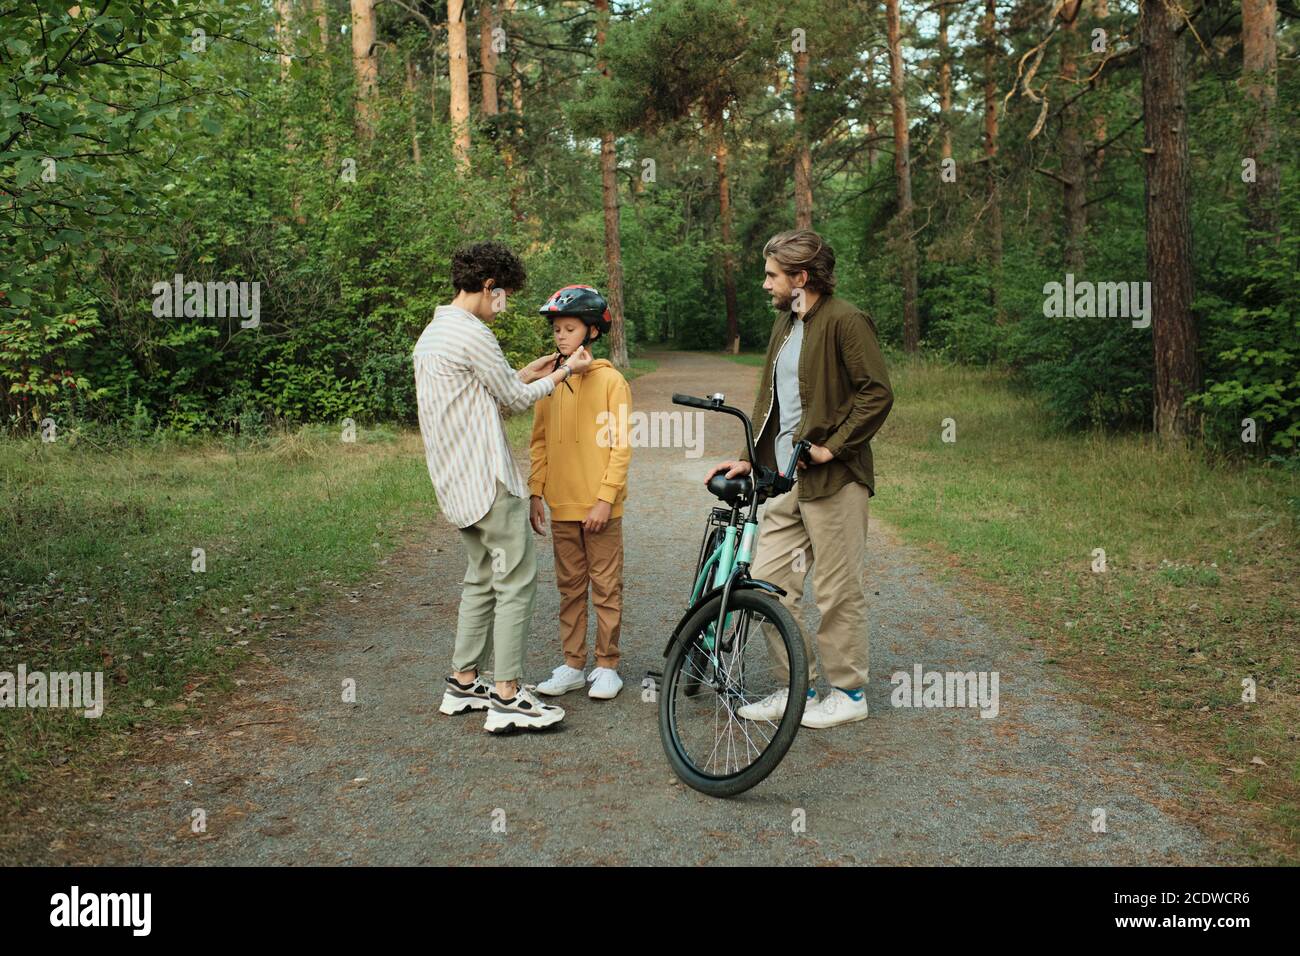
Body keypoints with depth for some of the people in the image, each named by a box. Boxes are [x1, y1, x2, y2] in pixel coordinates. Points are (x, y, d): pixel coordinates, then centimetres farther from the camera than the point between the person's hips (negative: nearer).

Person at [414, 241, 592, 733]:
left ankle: (463, 684, 22)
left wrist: (523, 376, 21)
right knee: (516, 581, -5)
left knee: (482, 578, 17)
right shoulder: (472, 334, -16)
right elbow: (515, 399, -8)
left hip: (458, 482, 10)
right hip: (488, 480, -10)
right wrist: (565, 372, 6)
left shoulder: (432, 333, 16)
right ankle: (507, 698, -3)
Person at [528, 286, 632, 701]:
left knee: (606, 588, 4)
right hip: (561, 507, 4)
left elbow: (621, 445, -9)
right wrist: (536, 492, 5)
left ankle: (606, 666, 16)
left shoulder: (610, 381, -6)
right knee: (570, 588, 12)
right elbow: (540, 443, 12)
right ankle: (573, 665, 21)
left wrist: (605, 498, -14)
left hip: (599, 508, -4)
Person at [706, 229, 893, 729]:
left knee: (838, 592, 1)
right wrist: (748, 459, 16)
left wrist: (831, 447, -17)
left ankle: (849, 693, 18)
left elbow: (877, 393, -16)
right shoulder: (784, 324, 17)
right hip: (785, 480, 9)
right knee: (767, 581, 7)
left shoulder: (845, 321, -10)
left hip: (832, 480, -9)